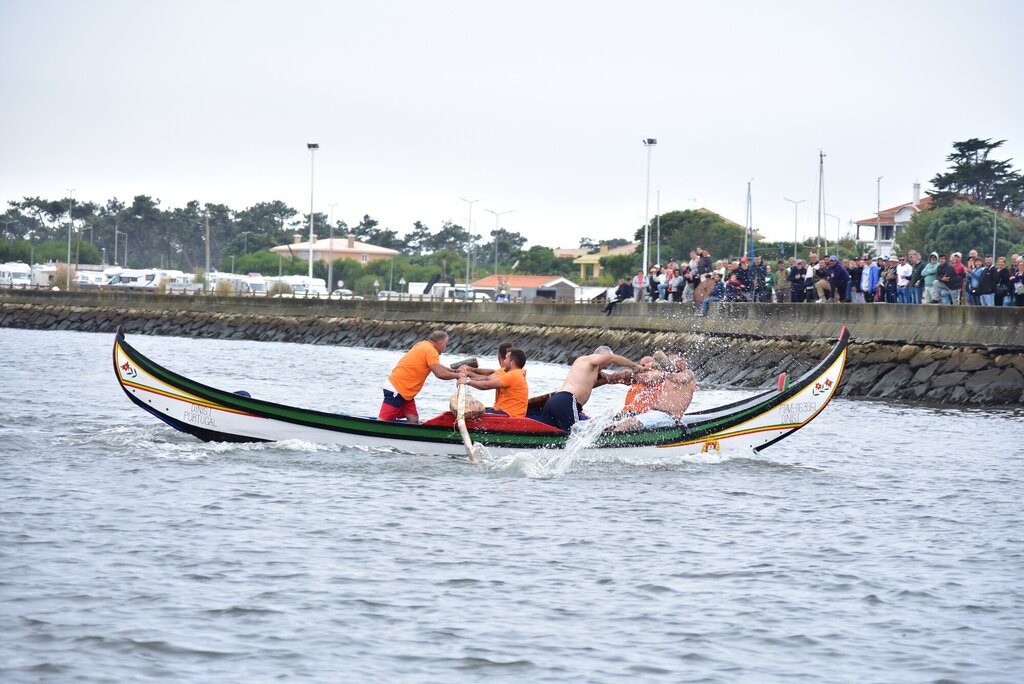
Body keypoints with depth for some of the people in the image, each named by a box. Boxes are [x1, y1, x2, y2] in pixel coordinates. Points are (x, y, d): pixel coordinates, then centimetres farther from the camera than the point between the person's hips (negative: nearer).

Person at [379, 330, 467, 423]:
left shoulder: (423, 345, 16)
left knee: (413, 420, 6)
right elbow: (440, 373, -20)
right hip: (396, 390, -10)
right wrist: (457, 375, -4)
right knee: (383, 421, -13)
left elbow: (437, 367, 26)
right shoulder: (431, 351, -14)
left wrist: (456, 371, 14)